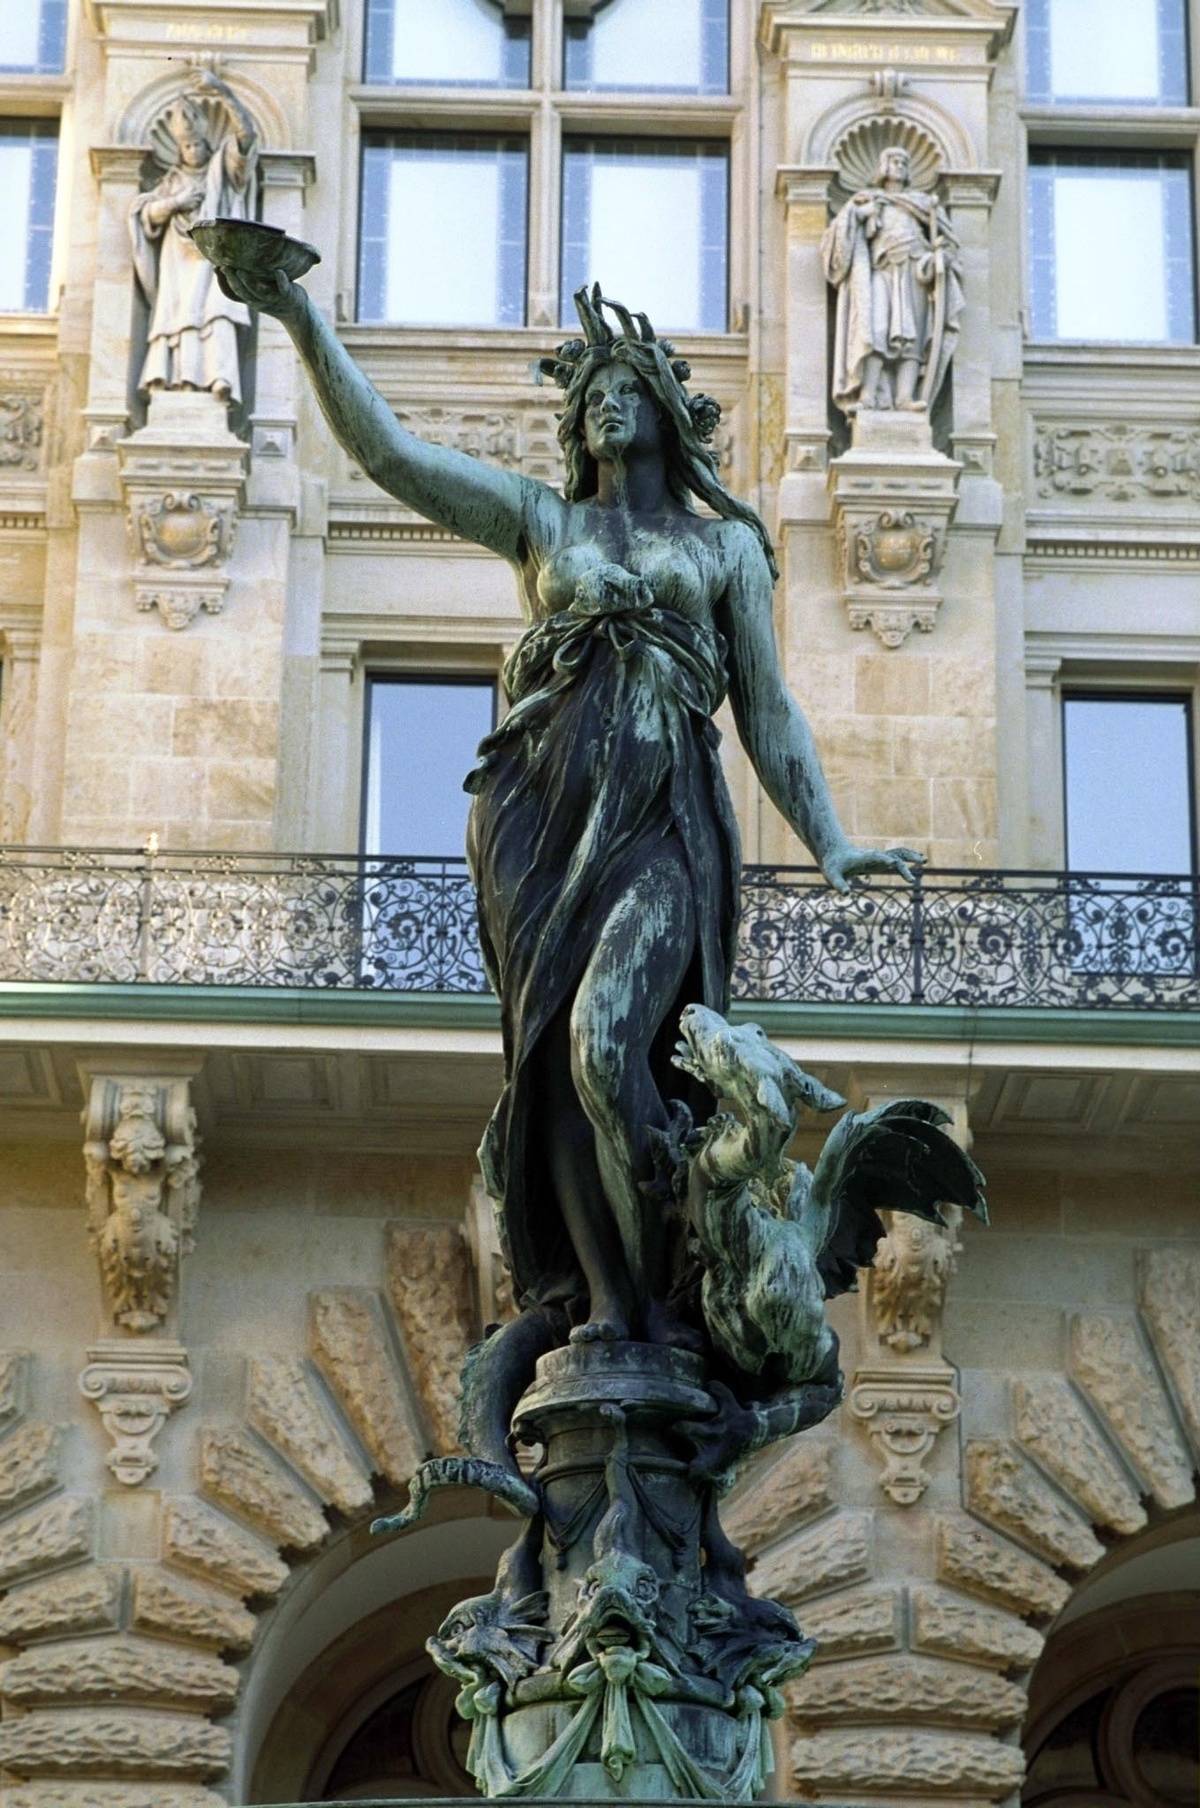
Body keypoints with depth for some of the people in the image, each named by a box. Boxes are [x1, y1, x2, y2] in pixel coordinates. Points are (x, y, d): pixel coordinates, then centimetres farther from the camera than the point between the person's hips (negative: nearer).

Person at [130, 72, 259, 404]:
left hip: (213, 257, -3)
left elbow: (245, 133, -4)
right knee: (173, 312, -14)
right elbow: (145, 212, 14)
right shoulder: (173, 180, 20)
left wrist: (223, 92, -14)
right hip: (179, 262, 3)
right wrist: (174, 202, -4)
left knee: (215, 312, -23)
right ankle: (163, 377, -26)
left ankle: (220, 377, -38)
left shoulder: (221, 166, 11)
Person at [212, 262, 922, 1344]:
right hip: (544, 809, 2)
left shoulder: (726, 544, 19)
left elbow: (768, 710, 18)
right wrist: (305, 323, 0)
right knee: (556, 1054, -8)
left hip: (665, 818, -2)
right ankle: (606, 1306, -6)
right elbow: (388, 452, 9)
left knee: (607, 1038, -22)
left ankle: (658, 1301, -15)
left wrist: (830, 845, 9)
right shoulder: (540, 520, 19)